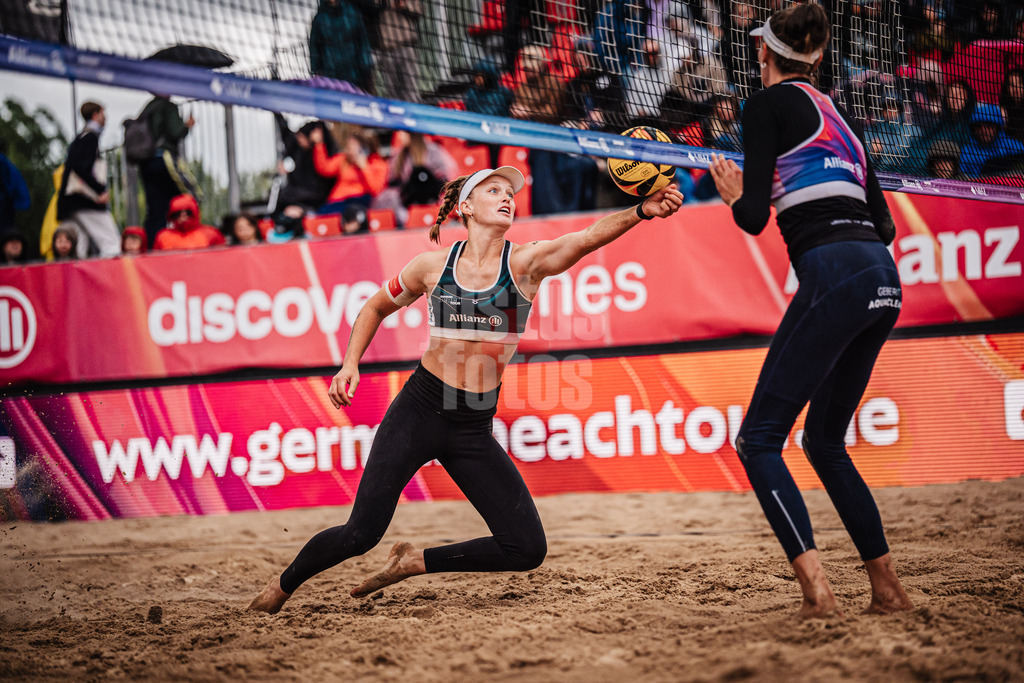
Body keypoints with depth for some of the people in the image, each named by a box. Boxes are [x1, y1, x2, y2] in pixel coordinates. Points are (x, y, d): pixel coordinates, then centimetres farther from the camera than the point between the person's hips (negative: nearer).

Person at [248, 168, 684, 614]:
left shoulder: (526, 263, -2)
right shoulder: (433, 265, 1)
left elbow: (589, 237, -21)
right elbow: (375, 309, 18)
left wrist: (641, 211, -38)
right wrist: (351, 363, 4)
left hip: (475, 430, 2)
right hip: (418, 413, -2)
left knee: (528, 549, -7)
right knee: (361, 534, -11)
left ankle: (414, 561, 14)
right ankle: (280, 587, 18)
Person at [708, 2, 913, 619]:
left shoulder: (769, 104, 4)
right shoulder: (839, 117, 24)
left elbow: (754, 218, -4)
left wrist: (733, 193, 17)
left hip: (833, 273, -8)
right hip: (883, 277, 8)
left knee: (759, 440, -4)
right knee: (825, 441, 19)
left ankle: (817, 590, -18)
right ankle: (889, 589, 16)